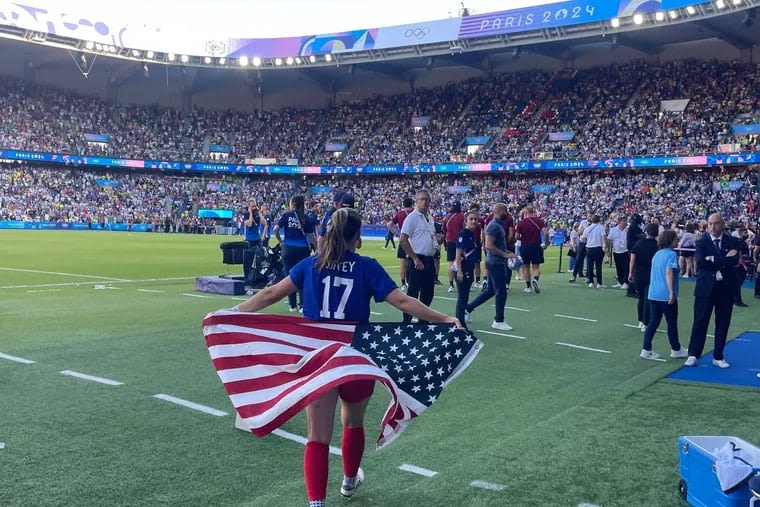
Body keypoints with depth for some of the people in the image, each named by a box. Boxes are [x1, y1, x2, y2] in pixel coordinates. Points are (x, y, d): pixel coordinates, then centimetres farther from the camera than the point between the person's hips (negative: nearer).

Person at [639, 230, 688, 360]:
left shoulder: (657, 254, 12)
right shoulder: (671, 254, -12)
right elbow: (668, 273, -22)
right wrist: (672, 292, -23)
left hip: (653, 294, 7)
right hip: (666, 295, -7)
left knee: (653, 322, 8)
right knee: (672, 322, 8)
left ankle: (646, 350, 5)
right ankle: (676, 349, 20)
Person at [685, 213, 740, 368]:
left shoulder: (732, 241, 4)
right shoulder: (701, 242, 1)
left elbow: (734, 260, -12)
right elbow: (700, 261, -15)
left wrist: (713, 259, -16)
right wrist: (724, 259, -16)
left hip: (726, 287, 2)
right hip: (706, 286, -1)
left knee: (723, 323, 7)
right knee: (700, 321, 2)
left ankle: (718, 357, 17)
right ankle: (693, 355, 10)